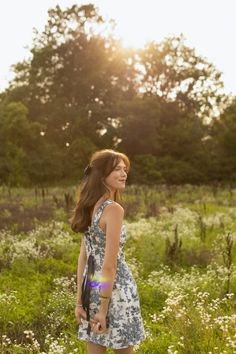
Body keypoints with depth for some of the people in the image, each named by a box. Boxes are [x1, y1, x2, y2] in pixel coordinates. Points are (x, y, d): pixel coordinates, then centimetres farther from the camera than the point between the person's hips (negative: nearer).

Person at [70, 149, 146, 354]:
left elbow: (83, 257, 7)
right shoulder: (114, 209, -17)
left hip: (93, 288, 7)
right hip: (115, 290, -7)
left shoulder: (91, 207, 7)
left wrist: (79, 301, 9)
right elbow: (110, 264, -19)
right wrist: (104, 308, -16)